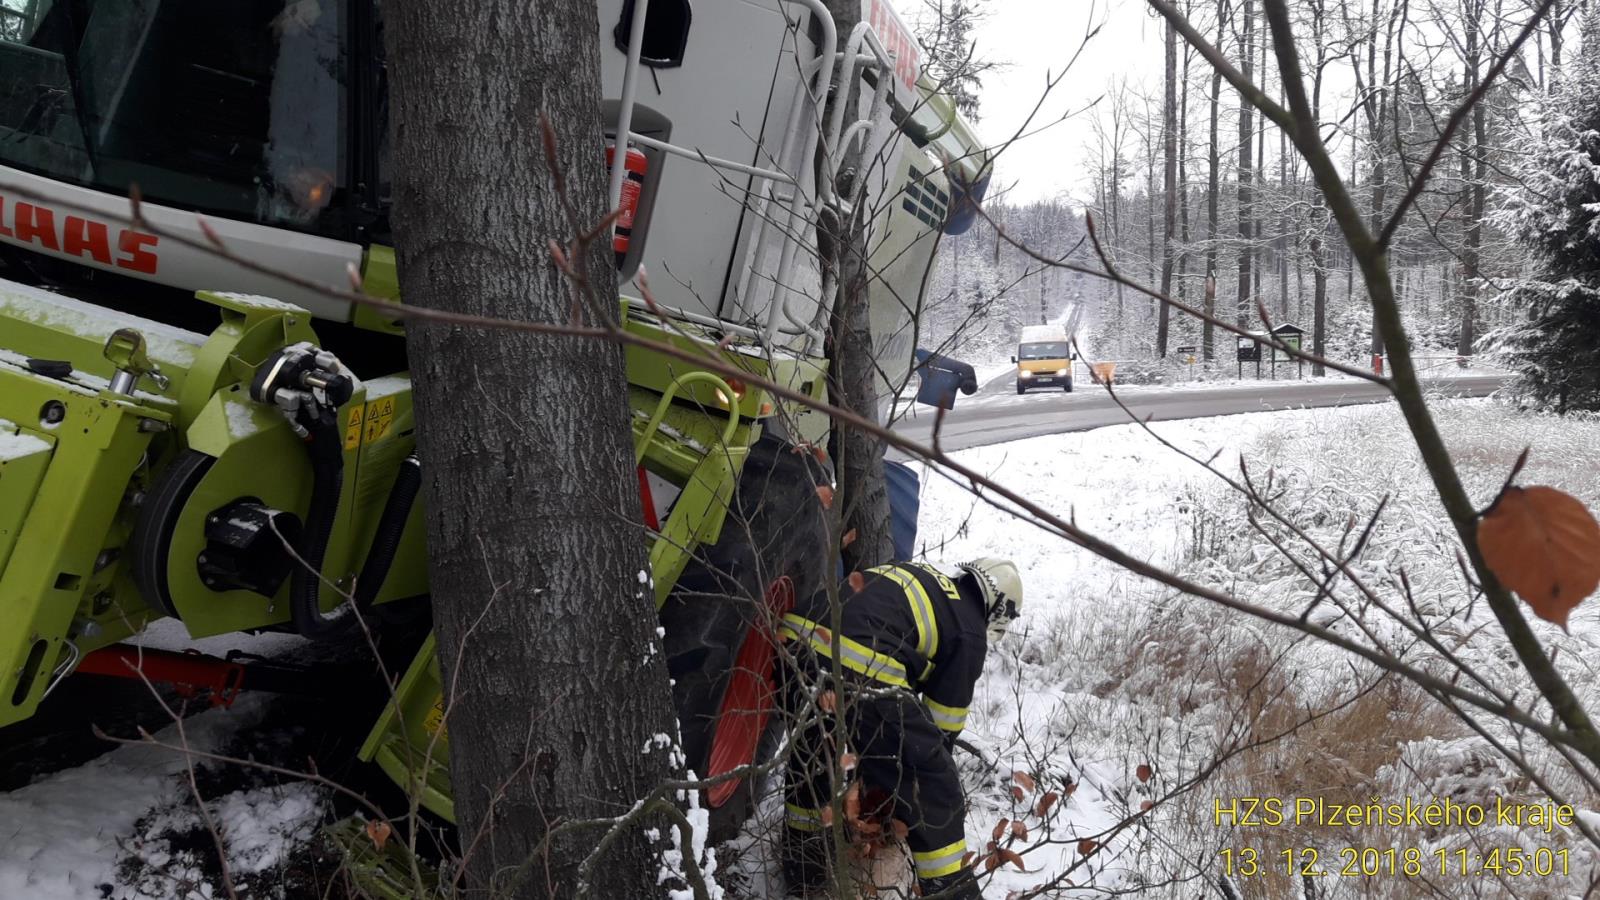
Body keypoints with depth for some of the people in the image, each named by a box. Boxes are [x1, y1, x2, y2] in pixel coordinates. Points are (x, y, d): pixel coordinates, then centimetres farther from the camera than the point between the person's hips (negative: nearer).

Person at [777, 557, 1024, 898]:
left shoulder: (921, 577, 32)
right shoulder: (969, 631, 13)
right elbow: (943, 726, 15)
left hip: (795, 637, 8)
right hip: (857, 667, -8)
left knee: (813, 745, 33)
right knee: (931, 777, 9)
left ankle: (802, 865, 49)